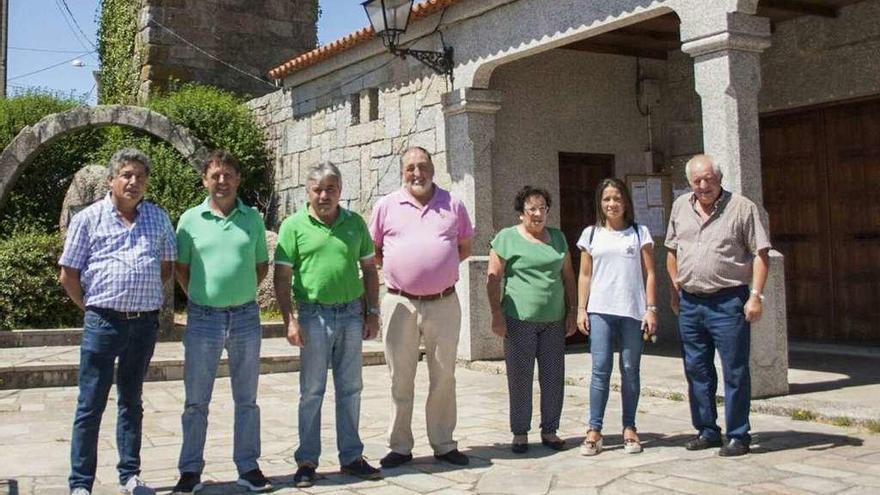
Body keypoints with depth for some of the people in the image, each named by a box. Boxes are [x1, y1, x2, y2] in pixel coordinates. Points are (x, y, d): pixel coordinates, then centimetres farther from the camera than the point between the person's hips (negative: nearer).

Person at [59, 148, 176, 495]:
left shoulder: (158, 218, 8)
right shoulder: (87, 219, 0)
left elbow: (167, 267, 16)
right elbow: (69, 275, 2)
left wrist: (144, 299, 10)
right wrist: (93, 308, 4)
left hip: (145, 323, 3)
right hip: (103, 323, -3)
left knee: (132, 402, 14)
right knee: (90, 405, 0)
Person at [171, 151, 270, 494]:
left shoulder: (252, 218, 4)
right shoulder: (191, 219, 1)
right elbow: (181, 268, 8)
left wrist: (242, 293, 4)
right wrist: (199, 297, 2)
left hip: (246, 317, 1)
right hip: (203, 318, -1)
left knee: (247, 399, 10)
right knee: (196, 401, 6)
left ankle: (248, 467, 20)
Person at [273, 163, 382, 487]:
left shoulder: (355, 223, 7)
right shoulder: (294, 226, -2)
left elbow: (369, 269, 12)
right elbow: (282, 276, -4)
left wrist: (373, 312, 7)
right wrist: (289, 320, -11)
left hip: (352, 314, 3)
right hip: (314, 315, -3)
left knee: (350, 390, 10)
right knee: (312, 391, 4)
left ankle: (351, 457, 20)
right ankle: (306, 462, 13)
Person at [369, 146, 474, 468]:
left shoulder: (452, 205, 6)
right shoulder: (387, 206, 4)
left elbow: (465, 246, 15)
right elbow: (372, 250, 11)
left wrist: (441, 262, 2)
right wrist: (396, 265, -1)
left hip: (444, 304, 1)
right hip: (400, 303, -1)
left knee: (444, 377, 9)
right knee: (400, 379, 6)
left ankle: (443, 444, 21)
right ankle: (399, 446, 17)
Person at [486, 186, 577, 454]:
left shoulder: (558, 237, 14)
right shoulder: (506, 238, 0)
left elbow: (568, 277, 17)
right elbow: (493, 278, -3)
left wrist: (571, 311, 10)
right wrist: (497, 314, -9)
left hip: (554, 321, 4)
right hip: (519, 320, -4)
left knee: (554, 378, 7)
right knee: (520, 379, 2)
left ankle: (549, 430, 20)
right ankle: (520, 433, 14)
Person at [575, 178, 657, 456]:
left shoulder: (639, 233, 8)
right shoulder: (591, 234, 11)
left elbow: (649, 274, 6)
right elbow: (585, 276, 11)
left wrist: (651, 309, -2)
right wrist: (581, 310, 3)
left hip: (632, 311, 0)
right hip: (600, 311, 0)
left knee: (630, 370, 5)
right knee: (601, 369, -5)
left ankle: (629, 429, 13)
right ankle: (594, 430, -2)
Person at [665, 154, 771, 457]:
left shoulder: (742, 208, -4)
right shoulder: (680, 207, 11)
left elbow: (760, 254, -6)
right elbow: (672, 251, 19)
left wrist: (756, 295, -14)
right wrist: (676, 291, 14)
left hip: (728, 302, -5)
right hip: (689, 303, 5)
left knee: (735, 372, 1)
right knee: (697, 372, 12)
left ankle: (738, 436, 11)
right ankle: (707, 431, 24)